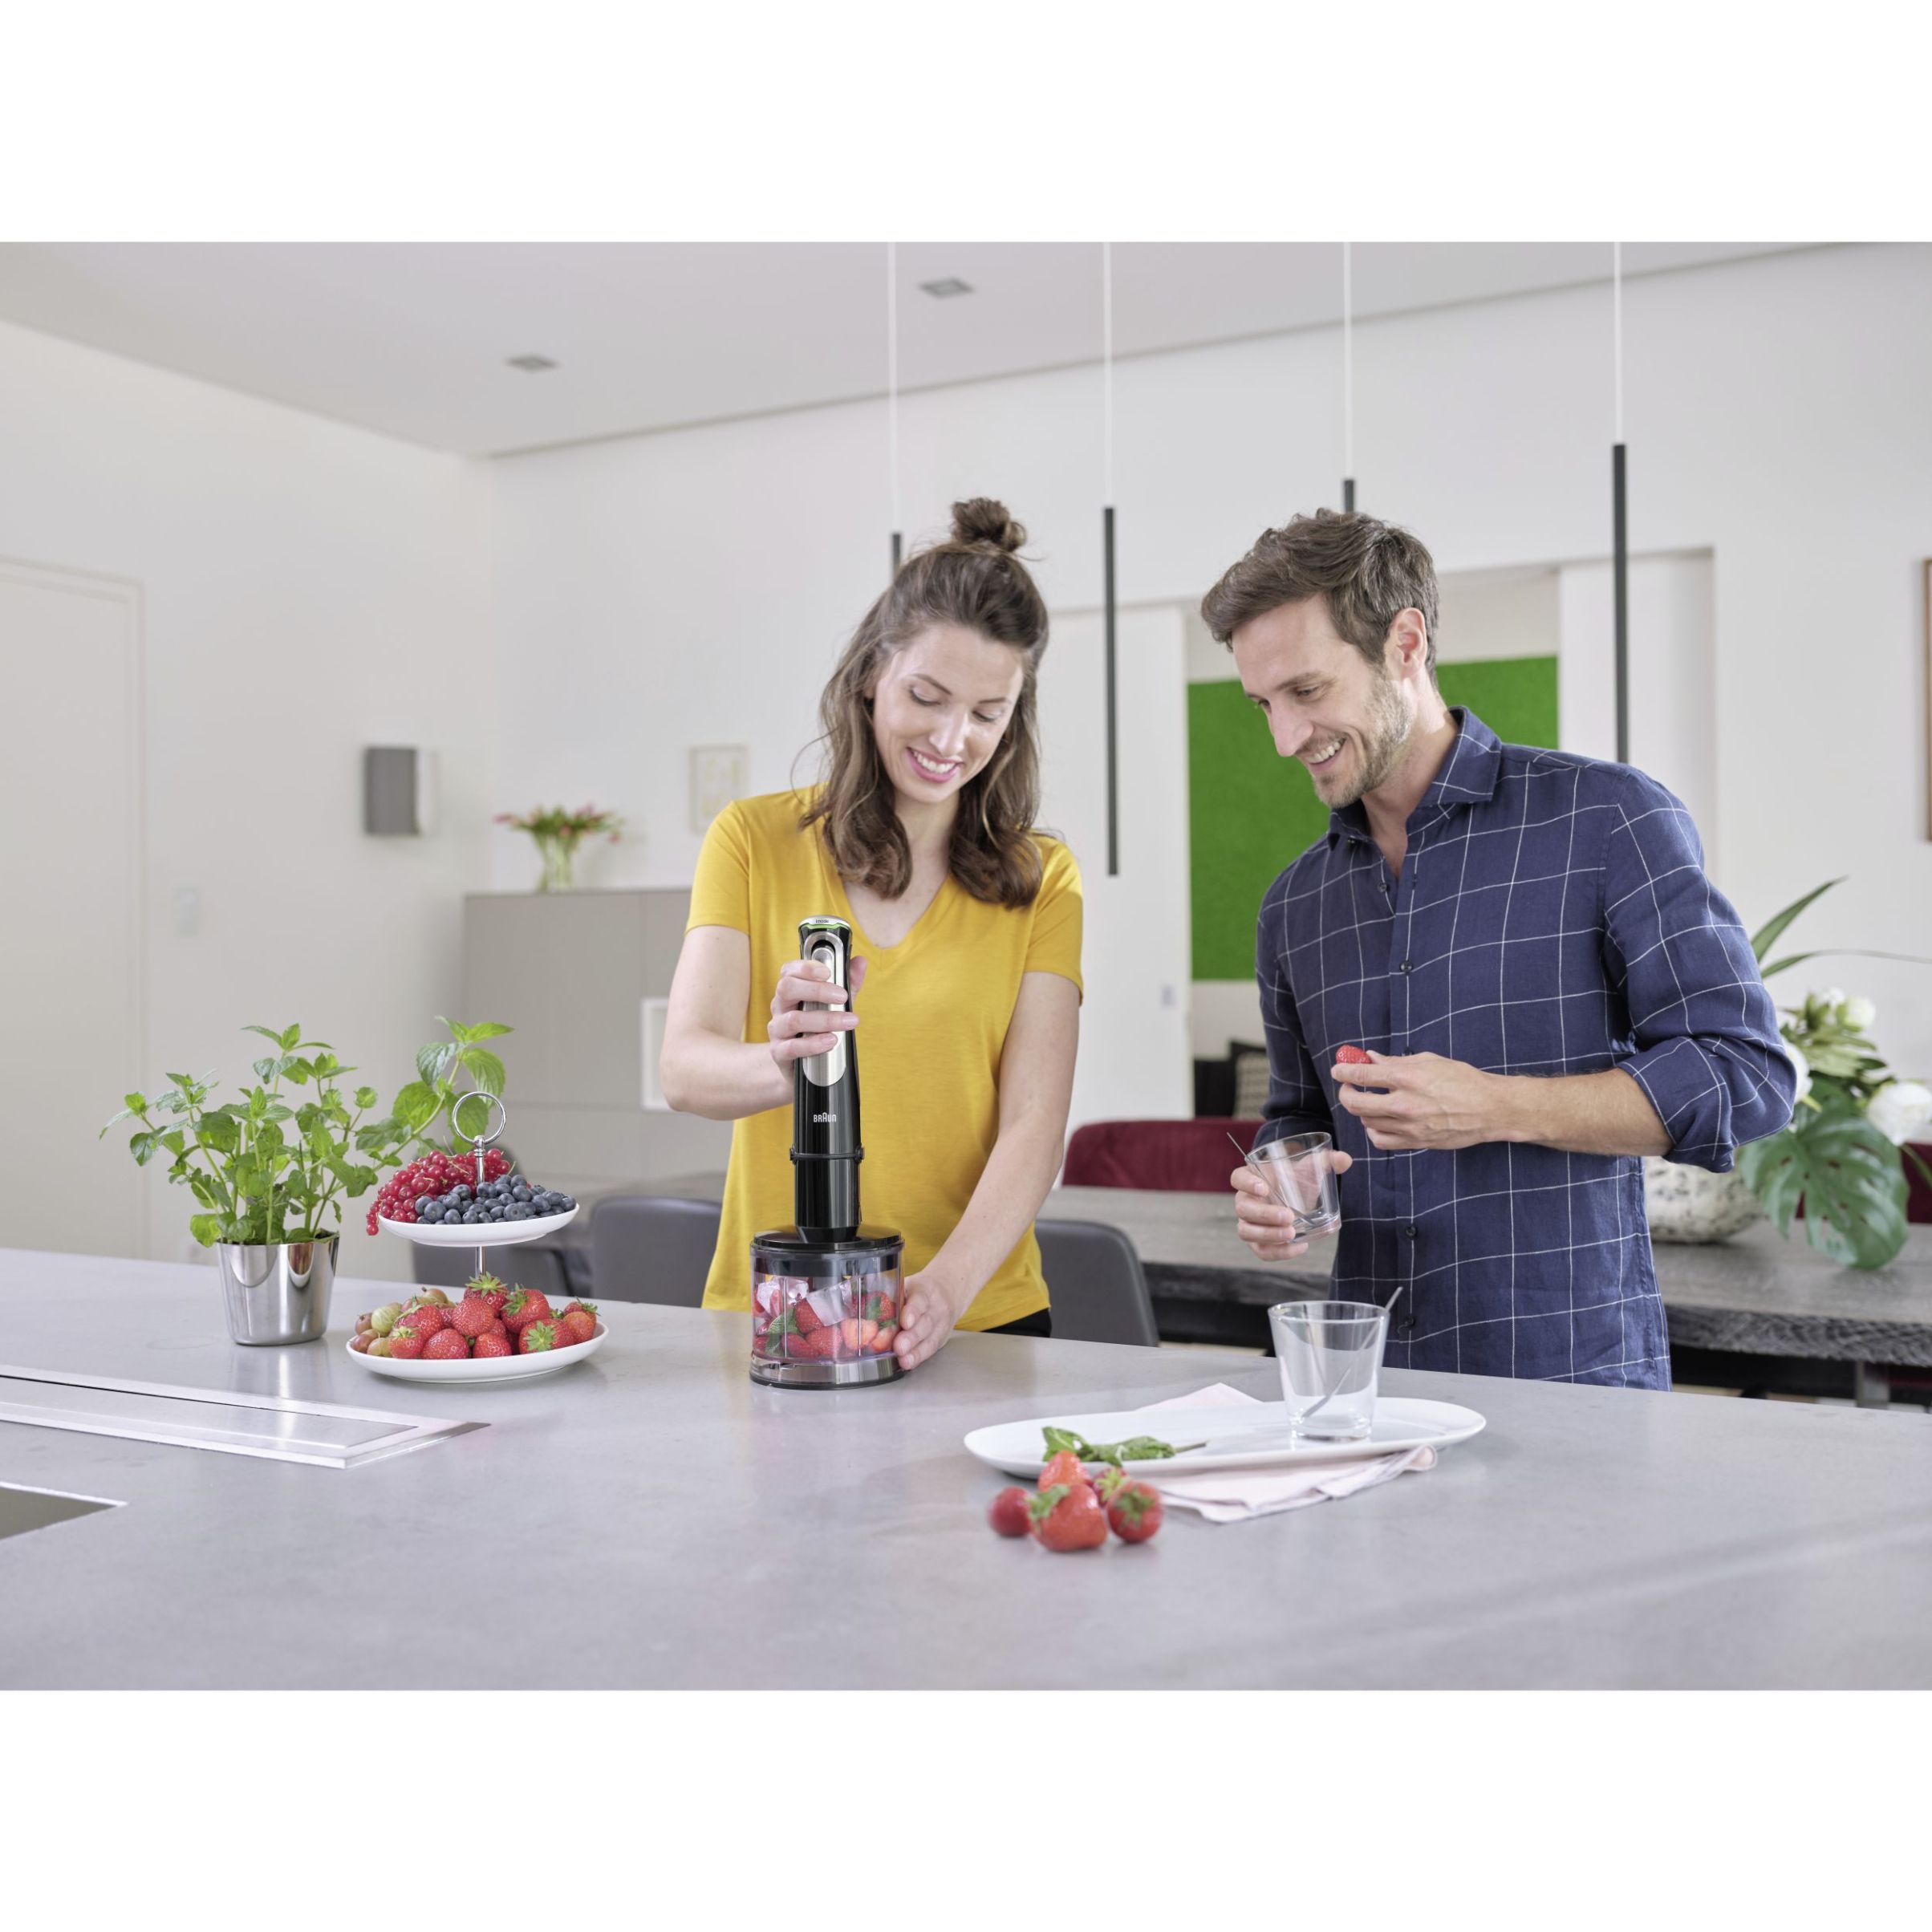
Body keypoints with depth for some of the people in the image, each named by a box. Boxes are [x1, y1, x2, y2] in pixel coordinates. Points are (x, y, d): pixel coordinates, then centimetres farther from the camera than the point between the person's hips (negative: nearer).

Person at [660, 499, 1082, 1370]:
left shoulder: (1041, 880, 6)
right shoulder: (754, 839, 4)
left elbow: (1033, 1125, -3)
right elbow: (684, 1067, -6)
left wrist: (947, 1284, -20)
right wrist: (782, 1066, -27)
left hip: (976, 1323, 0)